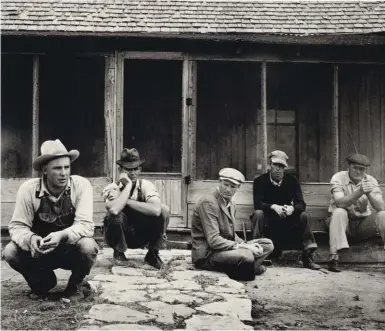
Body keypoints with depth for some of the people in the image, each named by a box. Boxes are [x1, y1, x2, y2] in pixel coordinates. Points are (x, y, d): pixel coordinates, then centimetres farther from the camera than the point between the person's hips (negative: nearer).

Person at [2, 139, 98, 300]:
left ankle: (74, 285, 1)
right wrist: (30, 239, -37)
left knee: (88, 247, -33)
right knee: (10, 252, -24)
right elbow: (17, 226, -13)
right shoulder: (28, 189, -16)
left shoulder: (81, 185, -19)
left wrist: (62, 236, -44)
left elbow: (86, 225, -24)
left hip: (72, 250, -1)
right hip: (40, 251, 2)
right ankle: (43, 282, 8)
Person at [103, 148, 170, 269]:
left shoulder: (146, 185, -12)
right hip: (120, 236, -1)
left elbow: (156, 209, -34)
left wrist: (127, 201, -29)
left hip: (142, 235, 1)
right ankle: (119, 253, -4)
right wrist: (128, 185, -30)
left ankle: (152, 253, -3)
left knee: (164, 210, -22)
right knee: (115, 215, -33)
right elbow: (114, 209, -39)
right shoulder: (112, 188, -16)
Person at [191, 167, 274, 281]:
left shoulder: (230, 203, 13)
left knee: (267, 244, 3)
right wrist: (243, 246, -21)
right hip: (207, 254, -10)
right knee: (246, 256, -35)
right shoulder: (208, 202, -17)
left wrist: (247, 245, -2)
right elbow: (213, 240, -23)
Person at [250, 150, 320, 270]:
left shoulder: (292, 181, -1)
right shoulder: (260, 181, -7)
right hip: (268, 218, -2)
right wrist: (273, 207, -37)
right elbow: (257, 204, -18)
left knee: (304, 216, -23)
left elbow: (301, 204, -10)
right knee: (258, 214, -33)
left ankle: (307, 257, -17)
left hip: (287, 218, 2)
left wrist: (292, 208, -34)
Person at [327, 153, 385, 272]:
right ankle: (334, 258, -36)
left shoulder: (371, 181, 0)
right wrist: (360, 192, -37)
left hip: (363, 222, 3)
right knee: (339, 212, -34)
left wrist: (369, 193, -29)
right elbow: (340, 203, -26)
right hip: (344, 221, -3)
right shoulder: (338, 178, -10)